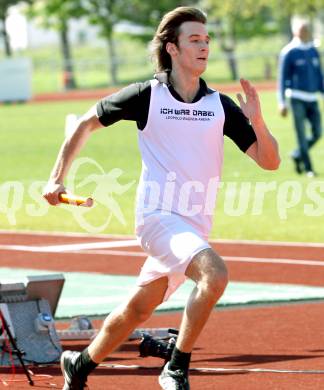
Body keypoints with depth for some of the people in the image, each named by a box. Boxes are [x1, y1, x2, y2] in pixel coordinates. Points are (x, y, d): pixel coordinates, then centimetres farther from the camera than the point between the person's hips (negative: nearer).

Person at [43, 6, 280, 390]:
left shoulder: (221, 106, 1)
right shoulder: (147, 95, -7)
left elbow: (269, 161, 1)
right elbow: (87, 122, 6)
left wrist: (256, 120, -17)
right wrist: (57, 177, 4)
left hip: (194, 226, 5)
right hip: (157, 216, -5)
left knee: (137, 309, 16)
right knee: (214, 274, -29)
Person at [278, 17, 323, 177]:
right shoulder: (288, 52, -4)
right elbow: (282, 78, -3)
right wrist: (282, 102, -8)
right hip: (297, 98, -5)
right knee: (301, 134, -4)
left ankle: (297, 155, 23)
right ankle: (308, 168, 3)